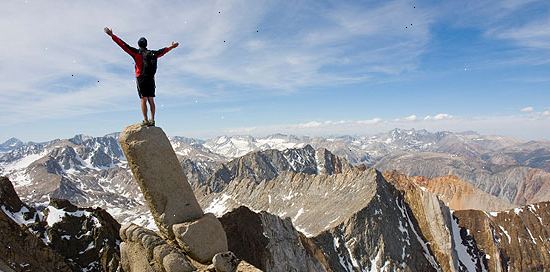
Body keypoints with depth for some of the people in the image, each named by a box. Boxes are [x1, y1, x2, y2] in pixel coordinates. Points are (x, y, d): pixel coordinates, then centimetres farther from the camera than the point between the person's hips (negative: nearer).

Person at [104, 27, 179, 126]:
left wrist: (112, 35, 3)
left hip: (141, 78, -4)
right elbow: (163, 50, 28)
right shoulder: (153, 53, 11)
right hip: (151, 79, 4)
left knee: (143, 99, -6)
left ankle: (145, 120, -12)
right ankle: (152, 120, 3)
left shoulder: (137, 53, -1)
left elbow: (124, 45, -2)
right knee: (151, 100, 5)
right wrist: (171, 47, 45)